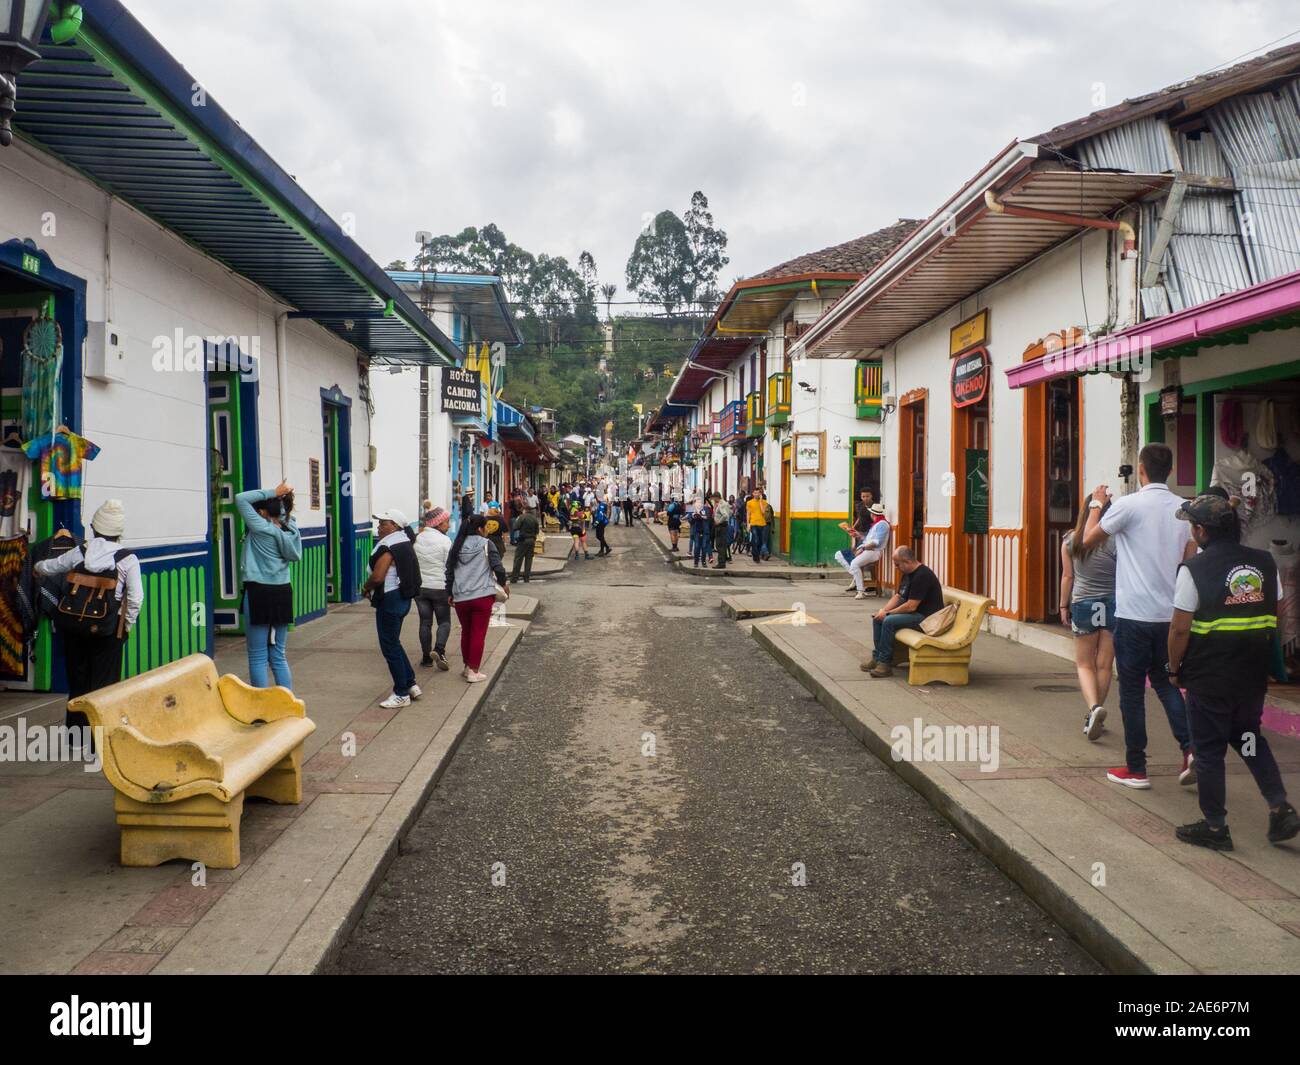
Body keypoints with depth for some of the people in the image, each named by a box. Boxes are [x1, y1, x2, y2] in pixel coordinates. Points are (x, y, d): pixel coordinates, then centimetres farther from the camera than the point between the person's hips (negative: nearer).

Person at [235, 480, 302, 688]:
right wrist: (281, 497, 9)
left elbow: (241, 499, -11)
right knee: (278, 656, 14)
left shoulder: (262, 528, -12)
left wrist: (272, 492, -8)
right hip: (283, 592, 7)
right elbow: (287, 514, 26)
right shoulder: (290, 529, 5)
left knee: (258, 657, 2)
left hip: (260, 593, -6)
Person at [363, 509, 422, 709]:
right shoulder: (404, 542, 12)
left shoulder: (388, 546, -18)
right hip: (403, 596, 10)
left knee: (390, 646, -1)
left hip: (390, 599, -10)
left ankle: (402, 694, 5)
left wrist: (366, 588, -5)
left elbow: (377, 577, -26)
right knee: (393, 643, 21)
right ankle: (411, 685, 24)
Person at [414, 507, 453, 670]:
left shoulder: (417, 539, 3)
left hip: (420, 587, 4)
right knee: (444, 621, 6)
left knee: (425, 622, 11)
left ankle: (426, 657, 14)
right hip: (439, 587, -4)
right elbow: (449, 567, -12)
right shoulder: (445, 540, -12)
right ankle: (439, 649, -15)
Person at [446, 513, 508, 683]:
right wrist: (504, 584, 10)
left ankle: (467, 667, 27)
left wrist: (450, 593, 19)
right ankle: (473, 672, 3)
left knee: (466, 632, 19)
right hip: (482, 596, -4)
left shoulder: (456, 545, 7)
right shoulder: (486, 544, -6)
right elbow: (497, 567, -8)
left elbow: (449, 571, 10)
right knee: (478, 634, 2)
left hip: (460, 597, 4)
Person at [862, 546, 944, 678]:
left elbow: (911, 606, -25)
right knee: (878, 619, 4)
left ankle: (885, 663, -18)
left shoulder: (922, 575, -22)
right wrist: (883, 610, -3)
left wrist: (887, 613, -16)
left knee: (889, 621, -26)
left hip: (926, 617, -11)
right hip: (911, 612, 11)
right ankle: (877, 657, 7)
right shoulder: (907, 574, 10)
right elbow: (897, 596, 15)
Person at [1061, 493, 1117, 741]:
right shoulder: (1116, 542, -9)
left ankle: (1094, 707, -14)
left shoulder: (1070, 540, -3)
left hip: (1083, 604, 1)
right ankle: (1094, 718, 18)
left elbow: (1067, 576, 3)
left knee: (1084, 664, 10)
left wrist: (1064, 606, 13)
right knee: (1104, 665, 10)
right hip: (1113, 605, 0)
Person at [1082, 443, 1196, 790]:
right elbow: (1190, 562, 10)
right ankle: (1190, 747, 4)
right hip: (1171, 614, 5)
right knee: (1165, 682, 20)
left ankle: (1136, 769, 11)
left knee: (1132, 690, 4)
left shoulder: (1128, 504, -12)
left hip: (1134, 615, -5)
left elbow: (1089, 539, 0)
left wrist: (1096, 504, 13)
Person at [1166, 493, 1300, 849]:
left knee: (1209, 750, 6)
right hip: (1254, 676, 5)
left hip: (1208, 678, -5)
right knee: (1249, 739, 23)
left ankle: (1214, 827, 14)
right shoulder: (1265, 562, 2)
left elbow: (1180, 628, -14)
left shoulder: (1194, 569, -15)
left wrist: (1175, 669, -1)